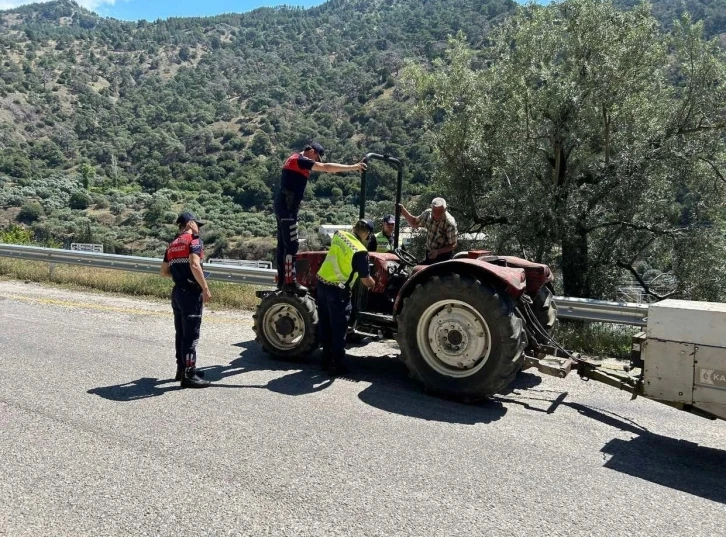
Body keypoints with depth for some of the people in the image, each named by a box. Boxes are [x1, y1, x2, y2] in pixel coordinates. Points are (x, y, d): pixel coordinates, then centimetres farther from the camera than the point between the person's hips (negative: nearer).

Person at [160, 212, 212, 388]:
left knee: (181, 333, 16)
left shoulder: (172, 245, 16)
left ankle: (182, 368, 26)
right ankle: (189, 375, -1)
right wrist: (206, 289, -21)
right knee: (191, 334, -5)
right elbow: (194, 265, -24)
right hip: (191, 292, -9)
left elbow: (164, 272, 18)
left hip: (177, 292, 9)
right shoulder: (193, 240, -9)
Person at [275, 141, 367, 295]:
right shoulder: (300, 160, -13)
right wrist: (353, 167, -16)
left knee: (283, 244, 11)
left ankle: (282, 279, 15)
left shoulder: (295, 159, 18)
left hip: (283, 207, 10)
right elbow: (326, 167, -18)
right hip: (287, 208, -10)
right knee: (291, 245, -10)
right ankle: (289, 281, -8)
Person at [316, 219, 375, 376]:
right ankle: (336, 365, 11)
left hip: (322, 282, 7)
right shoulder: (360, 252, -16)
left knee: (325, 324, 16)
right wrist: (374, 284, 12)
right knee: (338, 328, 4)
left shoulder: (339, 234, 3)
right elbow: (366, 280, -9)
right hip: (338, 290, -7)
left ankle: (327, 360, 27)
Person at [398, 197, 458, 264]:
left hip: (444, 258, -5)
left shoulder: (450, 223, -24)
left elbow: (453, 245, -17)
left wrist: (438, 252, -30)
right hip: (429, 255, 6)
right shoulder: (428, 214, -8)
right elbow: (414, 224, 10)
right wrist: (403, 210, -4)